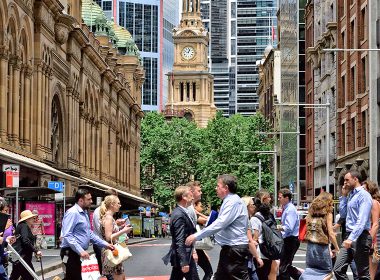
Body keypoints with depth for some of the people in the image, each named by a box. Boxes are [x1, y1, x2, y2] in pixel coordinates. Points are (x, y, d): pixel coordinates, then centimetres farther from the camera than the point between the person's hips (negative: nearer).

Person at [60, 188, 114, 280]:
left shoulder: (84, 213, 17)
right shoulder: (72, 213, -15)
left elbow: (89, 234, 22)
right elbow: (67, 235, -23)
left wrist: (105, 244, 13)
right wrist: (80, 251, -27)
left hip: (79, 253, 10)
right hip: (71, 252, -10)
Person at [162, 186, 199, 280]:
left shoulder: (181, 212, 11)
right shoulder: (179, 215, -20)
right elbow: (179, 242, -23)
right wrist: (184, 262, -25)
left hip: (182, 255, 10)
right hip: (183, 256, -10)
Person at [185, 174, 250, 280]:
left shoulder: (233, 202, -16)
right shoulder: (229, 201, 15)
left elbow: (220, 224, -25)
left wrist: (196, 236, -23)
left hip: (236, 249, -10)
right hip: (228, 248, 10)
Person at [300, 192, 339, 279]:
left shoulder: (311, 212, 10)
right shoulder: (328, 214, -4)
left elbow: (307, 231, 7)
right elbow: (331, 234, -7)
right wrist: (337, 248, 3)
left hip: (310, 246, 5)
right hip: (322, 247, -5)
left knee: (311, 272, 14)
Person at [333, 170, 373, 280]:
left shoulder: (363, 195, -11)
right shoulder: (351, 195, 17)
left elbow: (362, 220, -21)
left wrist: (351, 238, -29)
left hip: (360, 237, -9)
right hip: (350, 237, 9)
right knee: (338, 270, 4)